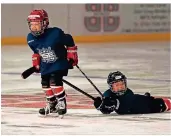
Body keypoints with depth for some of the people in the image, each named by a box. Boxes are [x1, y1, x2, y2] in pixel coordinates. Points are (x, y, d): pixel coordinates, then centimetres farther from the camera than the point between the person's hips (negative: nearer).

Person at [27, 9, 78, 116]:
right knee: (45, 84, 7)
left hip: (60, 62, -6)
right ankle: (52, 104, 27)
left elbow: (69, 41, -13)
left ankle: (62, 102, -3)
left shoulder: (55, 33, -28)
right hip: (46, 65, 6)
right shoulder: (31, 38, -11)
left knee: (55, 81, -21)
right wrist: (36, 63, 9)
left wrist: (72, 56, -7)